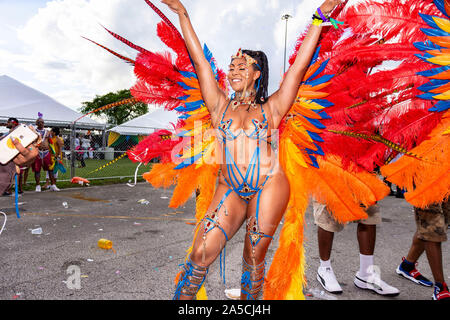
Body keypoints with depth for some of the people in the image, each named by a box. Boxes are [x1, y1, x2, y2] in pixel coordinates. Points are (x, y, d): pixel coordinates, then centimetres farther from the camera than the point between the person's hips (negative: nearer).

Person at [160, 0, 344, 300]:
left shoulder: (271, 107, 6)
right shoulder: (220, 105, 9)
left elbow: (300, 66, 4)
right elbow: (200, 61, 10)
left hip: (268, 187, -1)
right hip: (230, 190, 2)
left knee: (254, 258, 7)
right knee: (201, 253, -5)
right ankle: (182, 299, 15)